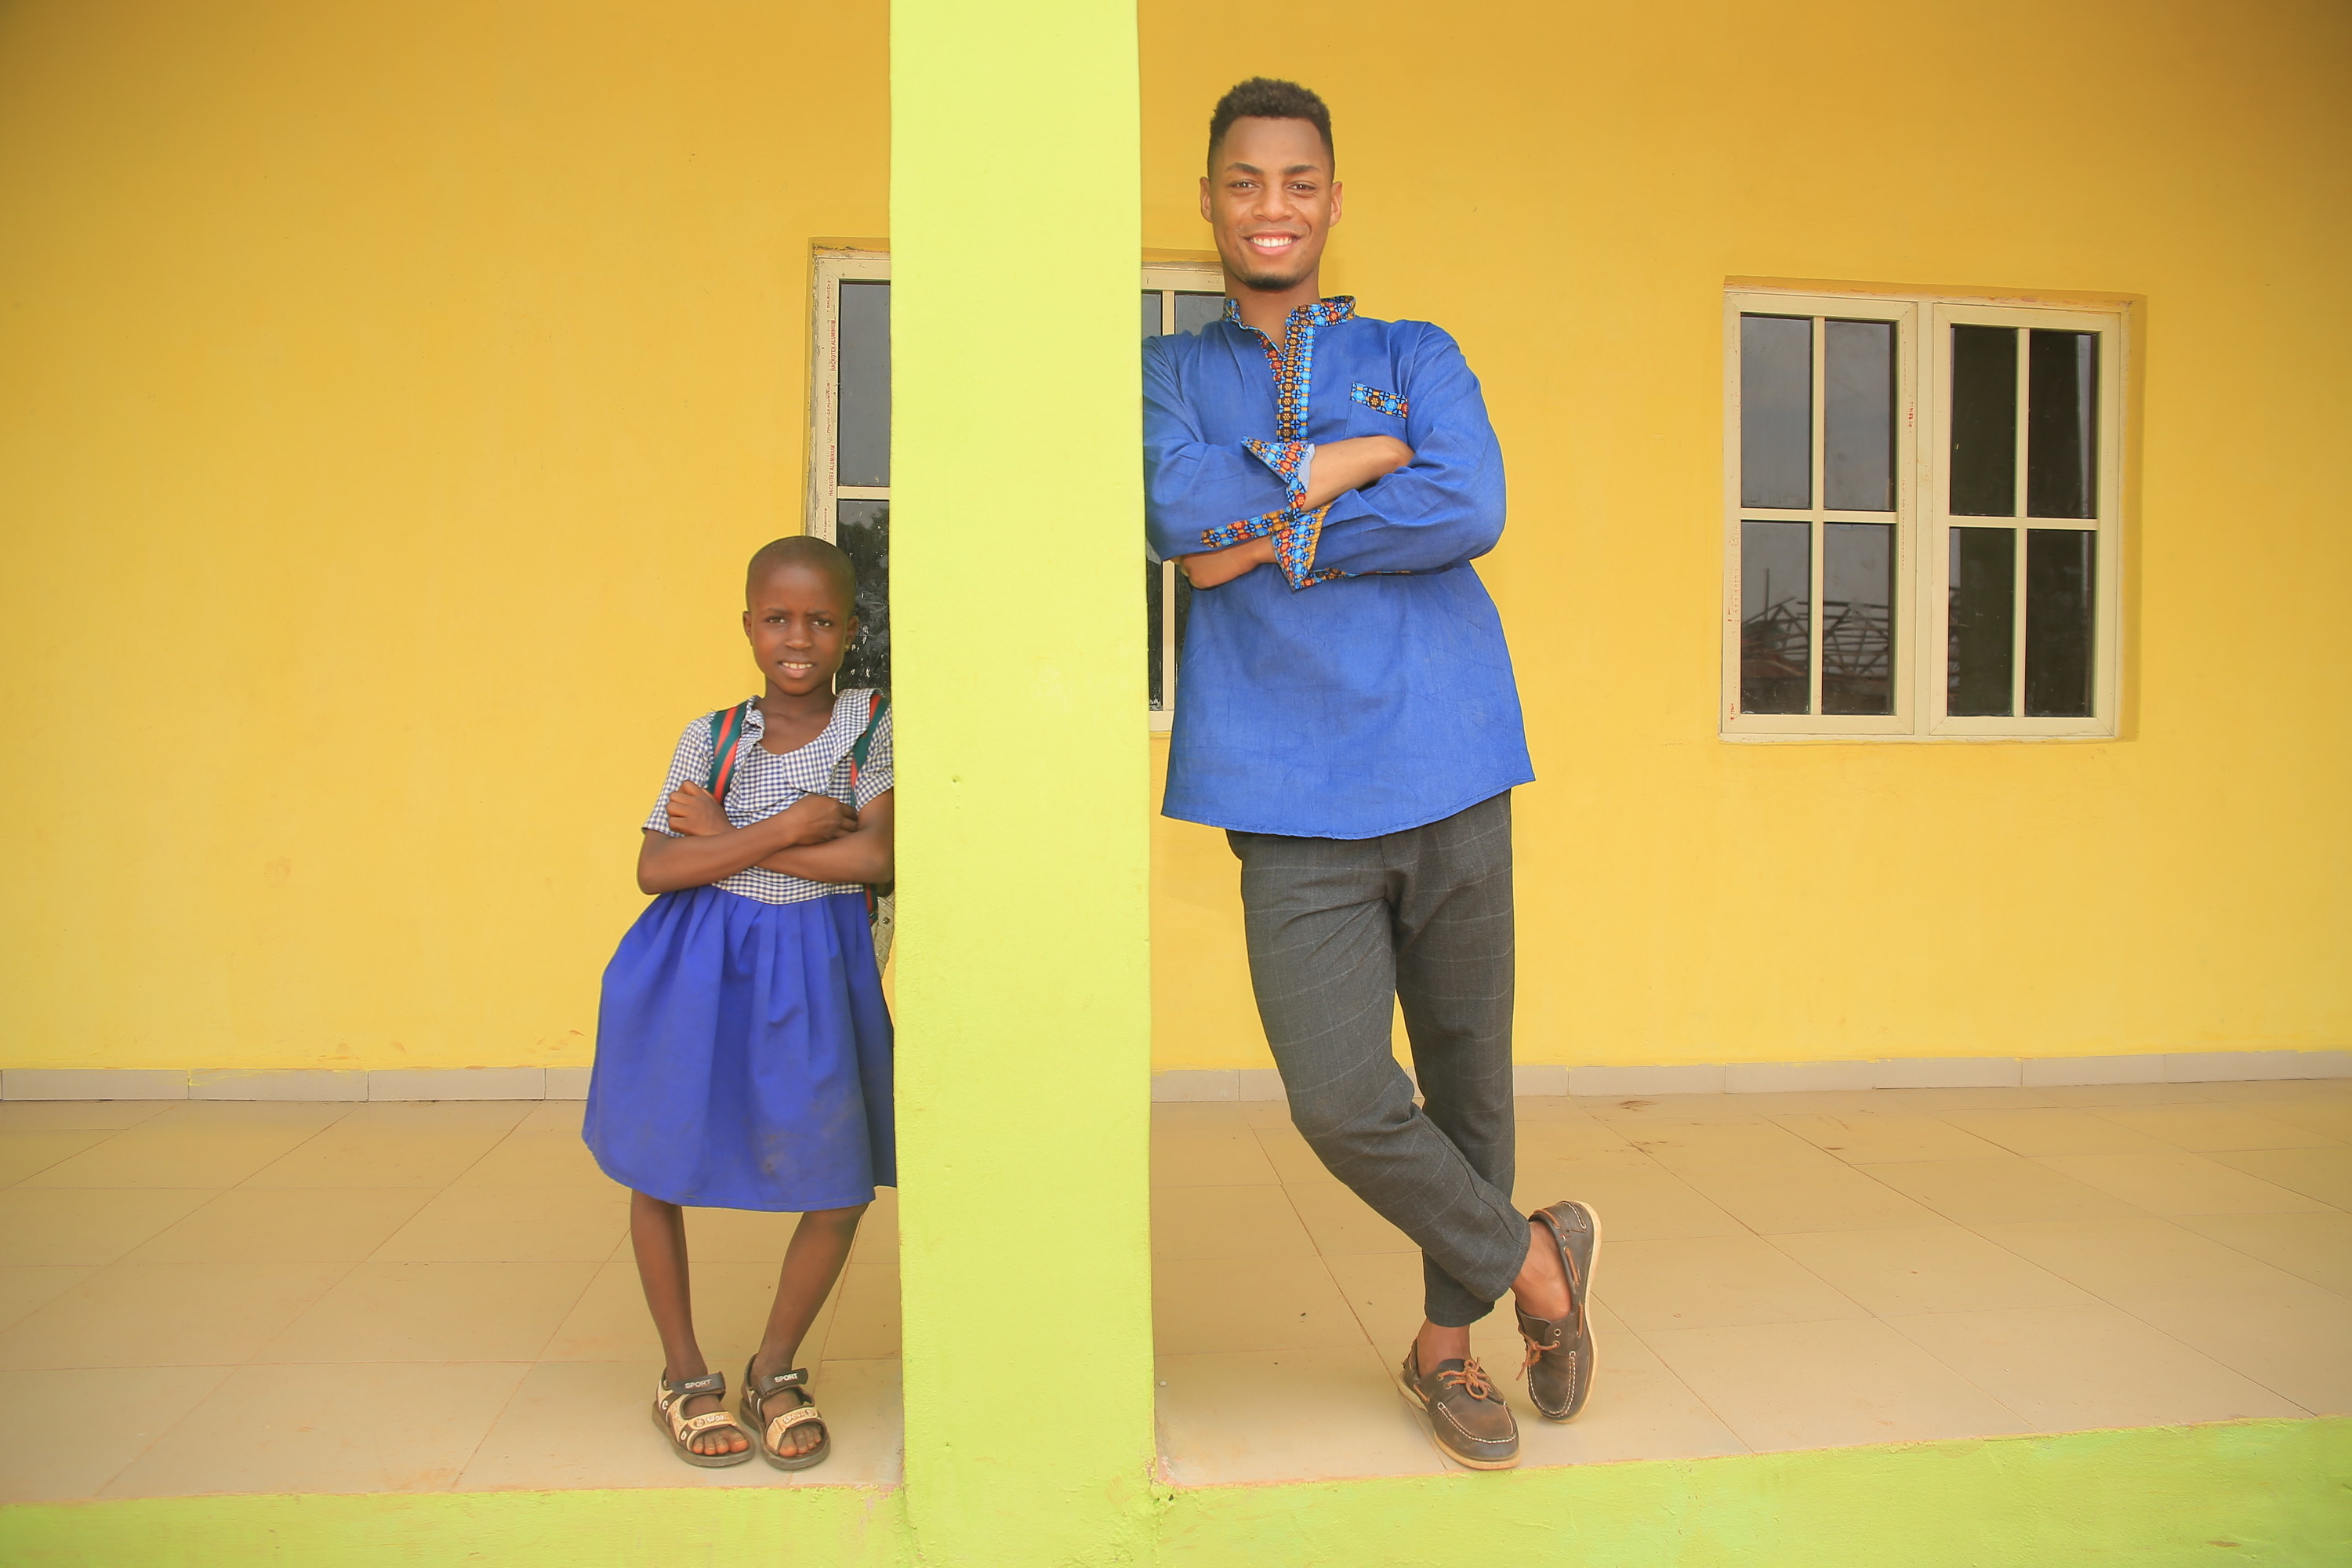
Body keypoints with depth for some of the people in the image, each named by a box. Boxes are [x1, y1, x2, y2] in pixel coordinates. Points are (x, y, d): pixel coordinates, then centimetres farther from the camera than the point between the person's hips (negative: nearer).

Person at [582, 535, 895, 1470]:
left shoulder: (873, 726, -3)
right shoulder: (709, 738, 1)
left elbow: (874, 856, -18)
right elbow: (656, 869, -9)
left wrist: (724, 838, -12)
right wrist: (789, 827, -18)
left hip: (813, 968, -1)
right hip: (695, 965, 1)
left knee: (841, 1189, -2)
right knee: (656, 1169, 7)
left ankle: (775, 1368, 24)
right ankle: (683, 1374, 29)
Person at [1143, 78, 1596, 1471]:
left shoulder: (1415, 356, 14)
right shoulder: (1171, 376, 14)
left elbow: (1472, 508, -7)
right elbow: (1174, 506, -9)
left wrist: (1278, 538, -7)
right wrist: (1346, 465, -6)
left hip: (1447, 767, 1)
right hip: (1298, 796, -1)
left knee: (1469, 1075, 9)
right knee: (1340, 1098, -10)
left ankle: (1450, 1341, 32)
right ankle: (1534, 1262, 18)